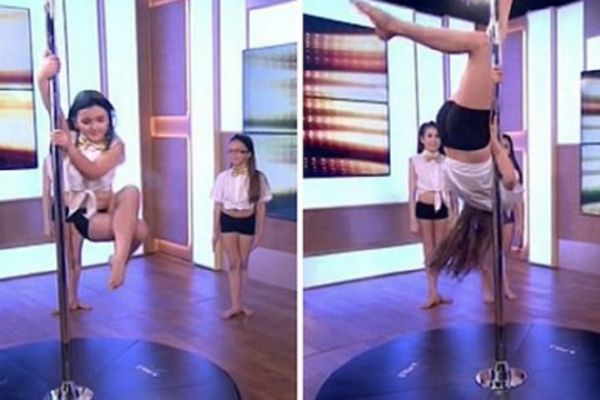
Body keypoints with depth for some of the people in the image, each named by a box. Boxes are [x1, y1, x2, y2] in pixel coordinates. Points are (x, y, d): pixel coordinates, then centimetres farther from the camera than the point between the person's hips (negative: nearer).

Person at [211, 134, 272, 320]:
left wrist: (259, 232, -2)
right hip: (227, 221, 1)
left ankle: (241, 302, 23)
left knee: (244, 263, 11)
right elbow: (218, 205, 0)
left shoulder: (258, 178, -9)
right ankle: (235, 305, 11)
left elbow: (261, 206, -3)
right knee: (233, 263, 5)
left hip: (247, 222, 0)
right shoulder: (223, 177, -6)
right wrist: (215, 231, 1)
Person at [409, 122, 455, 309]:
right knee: (429, 251, 4)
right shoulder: (415, 161, -2)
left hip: (442, 209, 2)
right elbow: (412, 192, -2)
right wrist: (413, 219, -6)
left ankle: (433, 291, 19)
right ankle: (433, 292, 9)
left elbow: (451, 192, 7)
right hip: (424, 209, -2)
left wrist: (453, 216, 5)